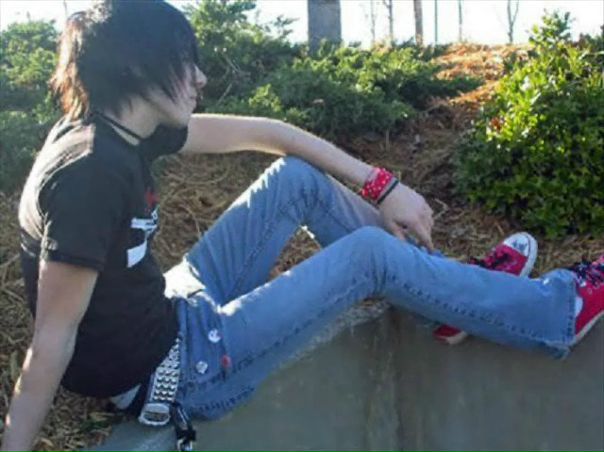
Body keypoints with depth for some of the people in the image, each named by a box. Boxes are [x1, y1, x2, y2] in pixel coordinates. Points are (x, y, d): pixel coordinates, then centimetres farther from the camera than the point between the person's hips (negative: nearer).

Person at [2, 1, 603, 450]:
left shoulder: (115, 129, -1)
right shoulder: (89, 172, -28)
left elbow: (258, 133, 4)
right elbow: (53, 341, -27)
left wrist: (383, 188, 4)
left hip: (169, 312, 9)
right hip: (163, 373, -9)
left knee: (299, 178, 8)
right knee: (369, 254, -7)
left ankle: (456, 291, 19)